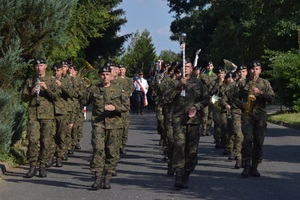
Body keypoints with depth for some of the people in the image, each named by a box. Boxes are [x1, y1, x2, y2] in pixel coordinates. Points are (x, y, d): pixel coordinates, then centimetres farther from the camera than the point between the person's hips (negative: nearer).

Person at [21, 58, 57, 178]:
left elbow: (56, 97, 0)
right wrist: (31, 93, -6)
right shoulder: (29, 81, 15)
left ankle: (42, 166, 7)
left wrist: (46, 88, -16)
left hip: (47, 115, 0)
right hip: (33, 115, 1)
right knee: (33, 140, -10)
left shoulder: (51, 81, 10)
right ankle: (33, 166, -4)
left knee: (45, 142, -1)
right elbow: (23, 98, 14)